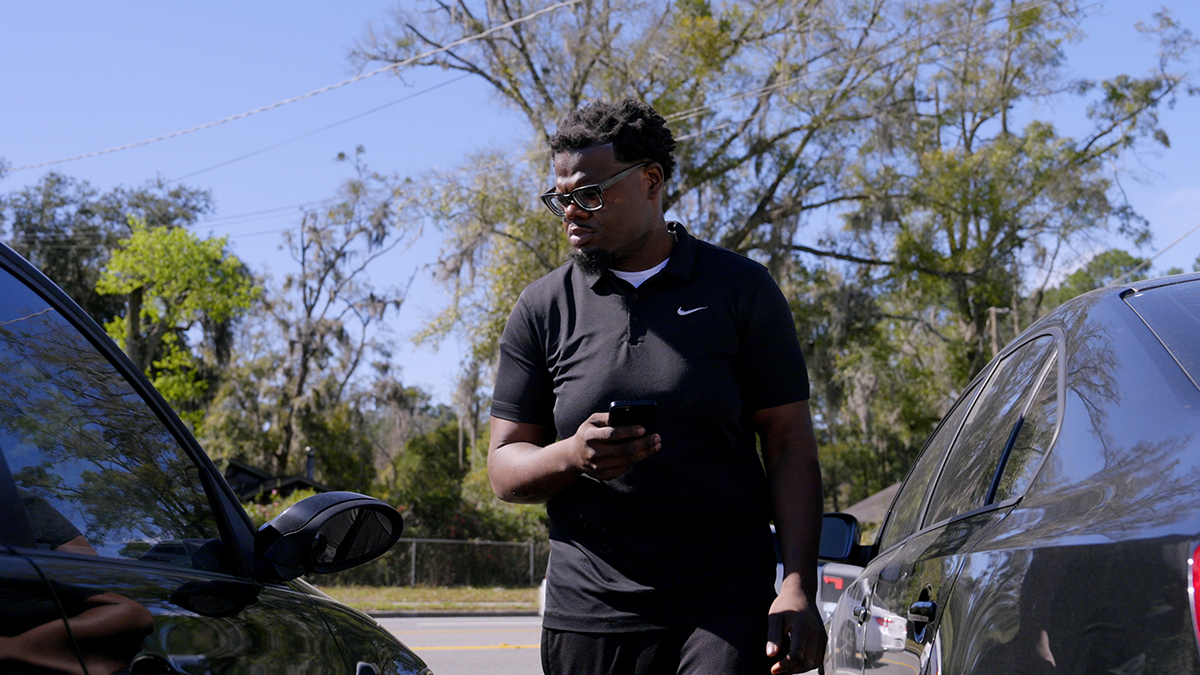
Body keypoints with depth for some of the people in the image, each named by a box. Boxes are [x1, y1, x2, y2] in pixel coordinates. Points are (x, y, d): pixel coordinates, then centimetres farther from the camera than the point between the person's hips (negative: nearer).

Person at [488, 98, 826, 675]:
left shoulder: (741, 289, 4)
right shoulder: (542, 309, 8)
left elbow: (789, 443, 2)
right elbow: (504, 465, 8)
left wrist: (798, 587, -9)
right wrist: (572, 456, -15)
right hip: (588, 615, 2)